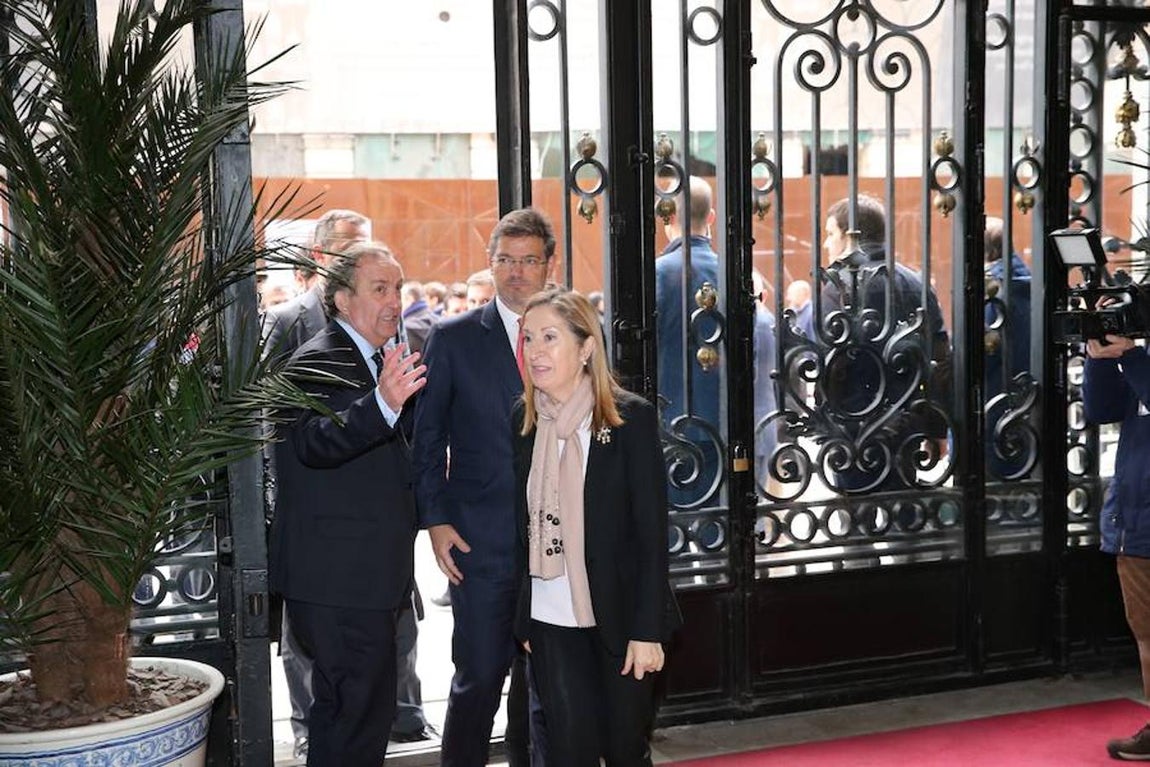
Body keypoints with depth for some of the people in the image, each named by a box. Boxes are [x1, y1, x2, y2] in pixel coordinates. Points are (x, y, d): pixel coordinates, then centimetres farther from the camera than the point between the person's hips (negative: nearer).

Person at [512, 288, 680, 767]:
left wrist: (647, 630, -13)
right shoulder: (525, 420, 3)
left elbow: (652, 530, -10)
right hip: (551, 620, 3)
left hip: (620, 617, -3)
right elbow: (525, 526, 7)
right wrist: (523, 620, 7)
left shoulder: (631, 418, -10)